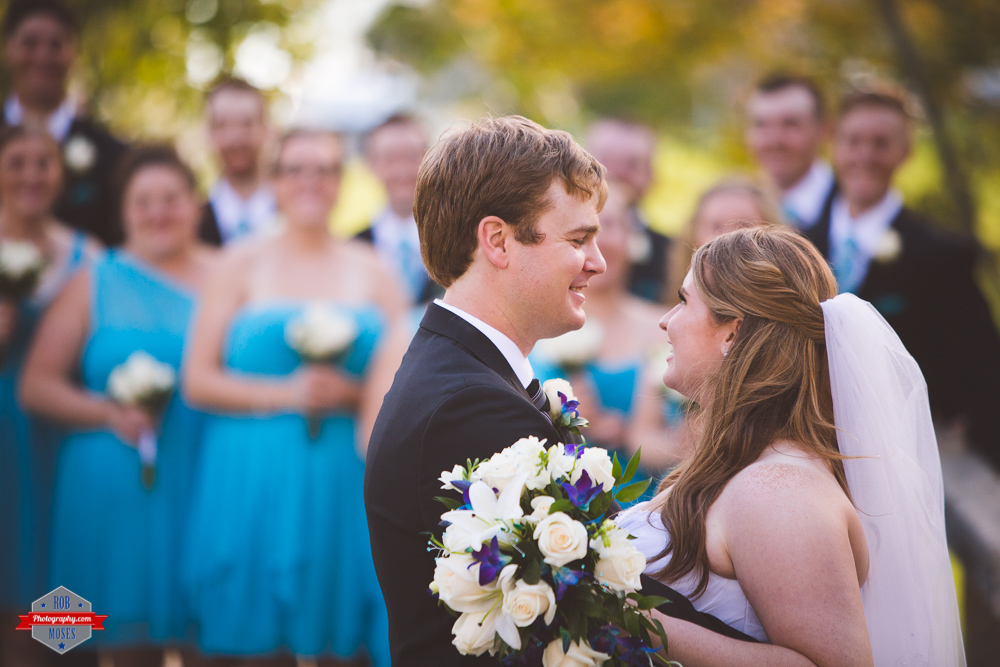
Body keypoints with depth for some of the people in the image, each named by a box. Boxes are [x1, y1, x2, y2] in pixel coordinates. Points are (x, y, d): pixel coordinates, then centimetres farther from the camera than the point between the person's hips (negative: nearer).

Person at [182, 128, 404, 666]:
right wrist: (286, 393, -12)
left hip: (342, 481, 2)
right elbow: (197, 380, -1)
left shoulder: (371, 271, 11)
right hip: (251, 479, -1)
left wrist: (352, 394, -11)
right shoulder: (241, 265, 6)